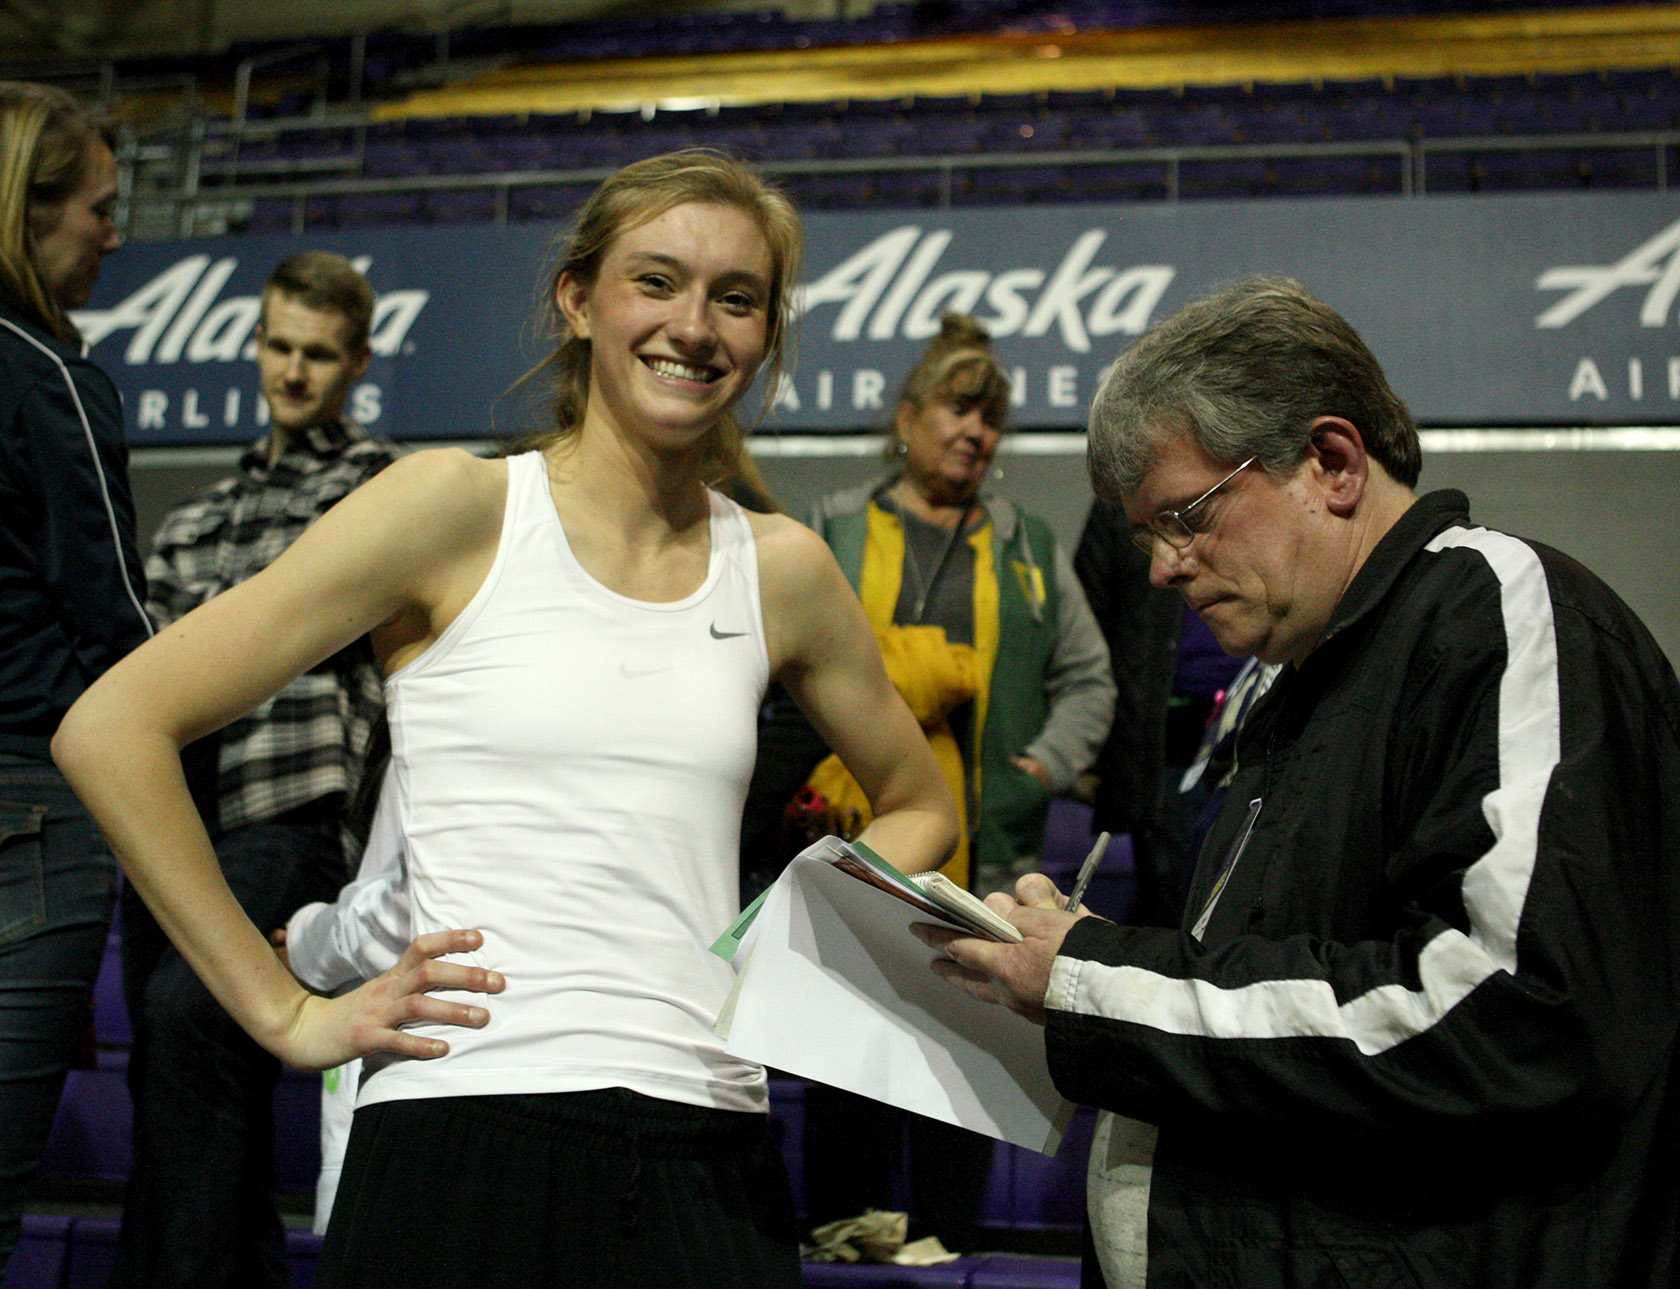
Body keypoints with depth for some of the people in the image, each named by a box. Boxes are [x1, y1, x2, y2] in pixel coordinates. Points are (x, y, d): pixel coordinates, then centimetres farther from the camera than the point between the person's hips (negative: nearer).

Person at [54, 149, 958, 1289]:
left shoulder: (783, 569, 8)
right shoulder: (458, 507, -3)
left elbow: (920, 809, 25)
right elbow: (111, 729, -6)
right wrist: (287, 1013, -6)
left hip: (709, 1152, 3)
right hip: (466, 1143, -3)